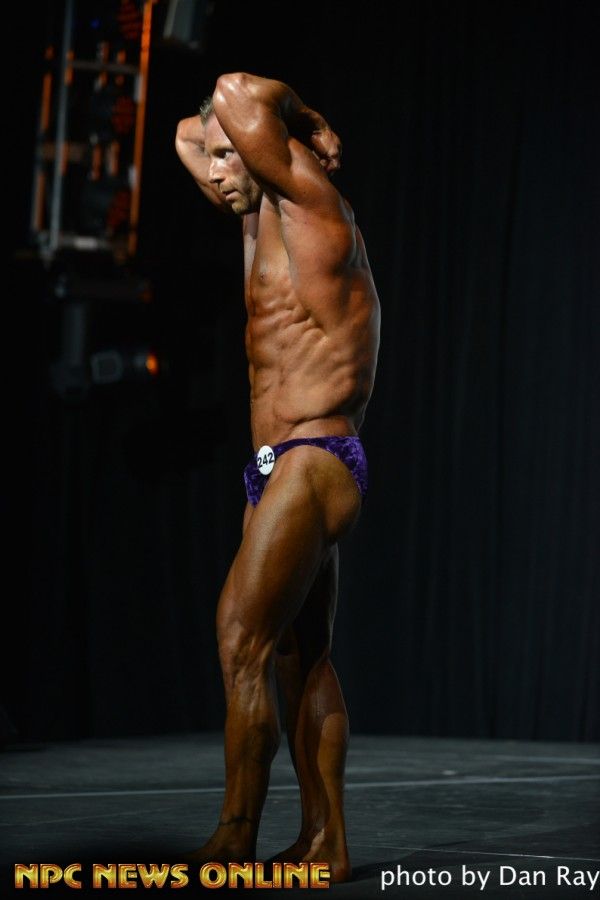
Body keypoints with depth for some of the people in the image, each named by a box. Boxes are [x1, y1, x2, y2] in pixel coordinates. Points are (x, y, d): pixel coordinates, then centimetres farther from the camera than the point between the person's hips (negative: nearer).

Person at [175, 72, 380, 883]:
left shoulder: (313, 208, -10)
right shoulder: (265, 220, 16)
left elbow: (236, 94, -21)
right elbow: (188, 133, 30)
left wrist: (298, 117, -3)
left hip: (311, 464, -10)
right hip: (284, 470, 10)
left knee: (243, 643, -14)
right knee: (301, 659, 9)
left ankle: (233, 845, -12)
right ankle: (325, 844, 13)